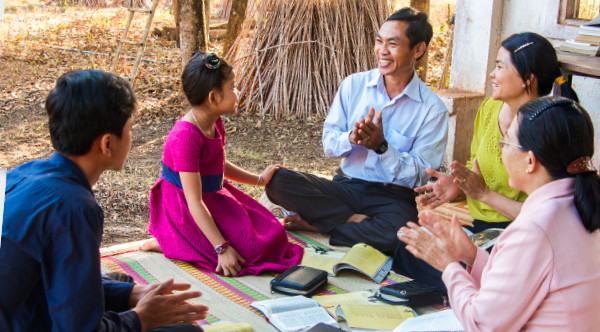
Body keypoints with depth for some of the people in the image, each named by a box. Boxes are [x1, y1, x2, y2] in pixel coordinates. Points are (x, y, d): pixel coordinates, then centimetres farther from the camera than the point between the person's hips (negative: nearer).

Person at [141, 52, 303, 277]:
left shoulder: (215, 123, 2)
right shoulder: (186, 137, -28)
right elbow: (194, 202, -29)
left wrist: (259, 180, 30)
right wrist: (222, 249, -30)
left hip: (215, 196, 10)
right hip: (185, 211, -10)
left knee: (273, 234, 2)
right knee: (252, 249, -19)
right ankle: (169, 243, -5)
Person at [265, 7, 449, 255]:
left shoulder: (432, 109, -5)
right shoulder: (354, 85, 4)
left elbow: (418, 176, -7)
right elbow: (328, 145, 4)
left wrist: (382, 146, -22)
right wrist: (351, 139, -19)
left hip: (393, 197, -2)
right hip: (347, 186, 3)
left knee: (398, 233, -39)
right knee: (278, 182, -22)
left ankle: (315, 224, -17)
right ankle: (358, 220, -16)